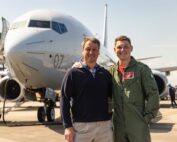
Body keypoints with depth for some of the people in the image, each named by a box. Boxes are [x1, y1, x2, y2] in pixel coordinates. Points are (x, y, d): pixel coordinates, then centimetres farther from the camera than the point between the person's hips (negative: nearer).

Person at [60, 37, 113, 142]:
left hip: (105, 125, 3)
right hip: (81, 126, -3)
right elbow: (65, 100, -4)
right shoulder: (73, 73, -1)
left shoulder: (106, 73, 9)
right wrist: (68, 126, -9)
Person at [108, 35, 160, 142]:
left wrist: (147, 117, -9)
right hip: (118, 126, 4)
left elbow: (153, 94, -5)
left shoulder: (142, 68, -2)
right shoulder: (111, 71, 8)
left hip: (138, 124, -3)